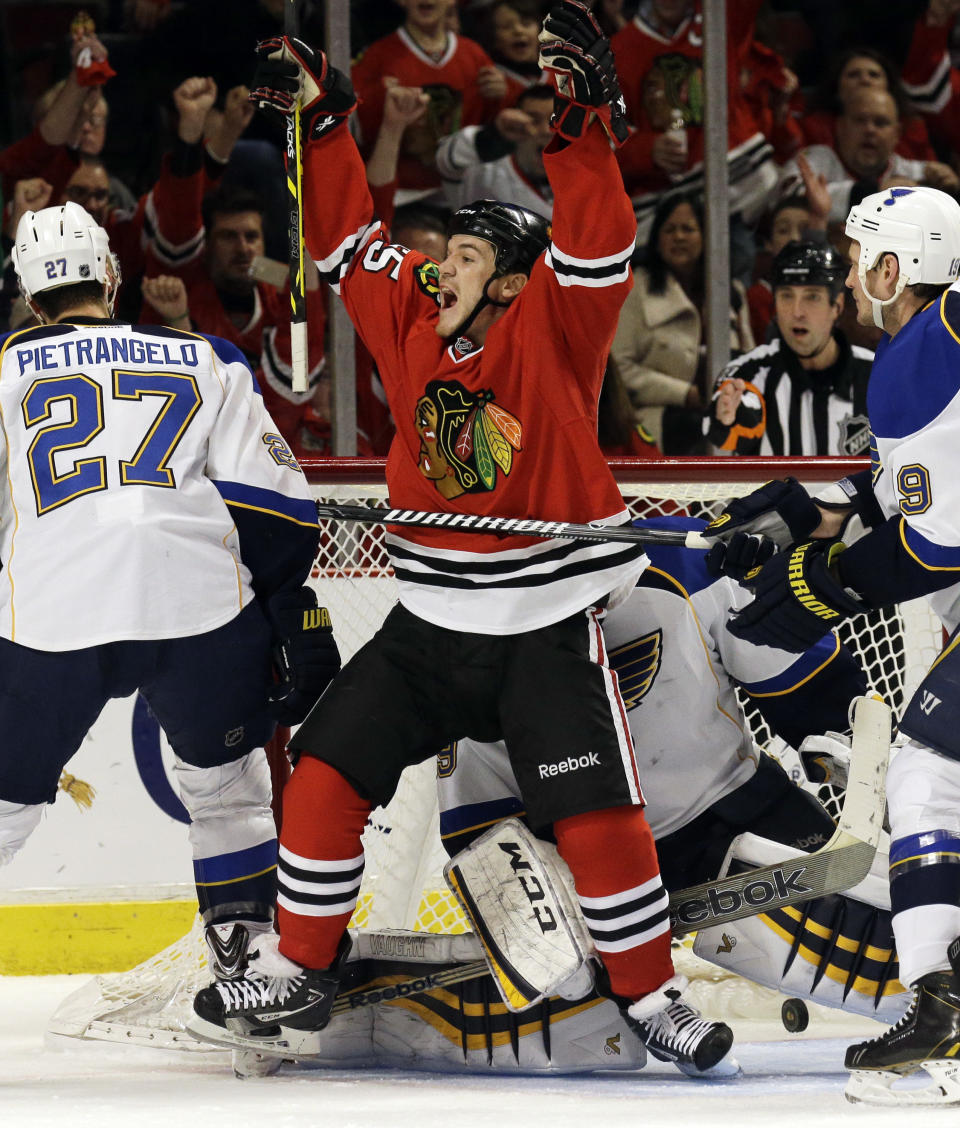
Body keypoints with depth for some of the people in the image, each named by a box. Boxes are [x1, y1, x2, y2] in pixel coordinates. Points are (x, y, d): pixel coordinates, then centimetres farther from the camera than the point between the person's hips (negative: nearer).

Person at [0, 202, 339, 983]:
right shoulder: (207, 361, 20)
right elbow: (272, 509, 13)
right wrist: (300, 627, 14)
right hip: (201, 606, 1)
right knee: (225, 777, 24)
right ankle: (247, 945, 20)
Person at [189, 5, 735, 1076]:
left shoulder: (552, 328, -11)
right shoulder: (412, 318, 2)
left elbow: (596, 247, -26)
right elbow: (346, 236, 10)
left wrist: (581, 128, -38)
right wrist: (319, 118, 4)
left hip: (547, 626, -5)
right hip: (428, 624, 5)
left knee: (597, 821, -9)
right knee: (324, 776, 1)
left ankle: (651, 993, 8)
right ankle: (297, 974, 14)